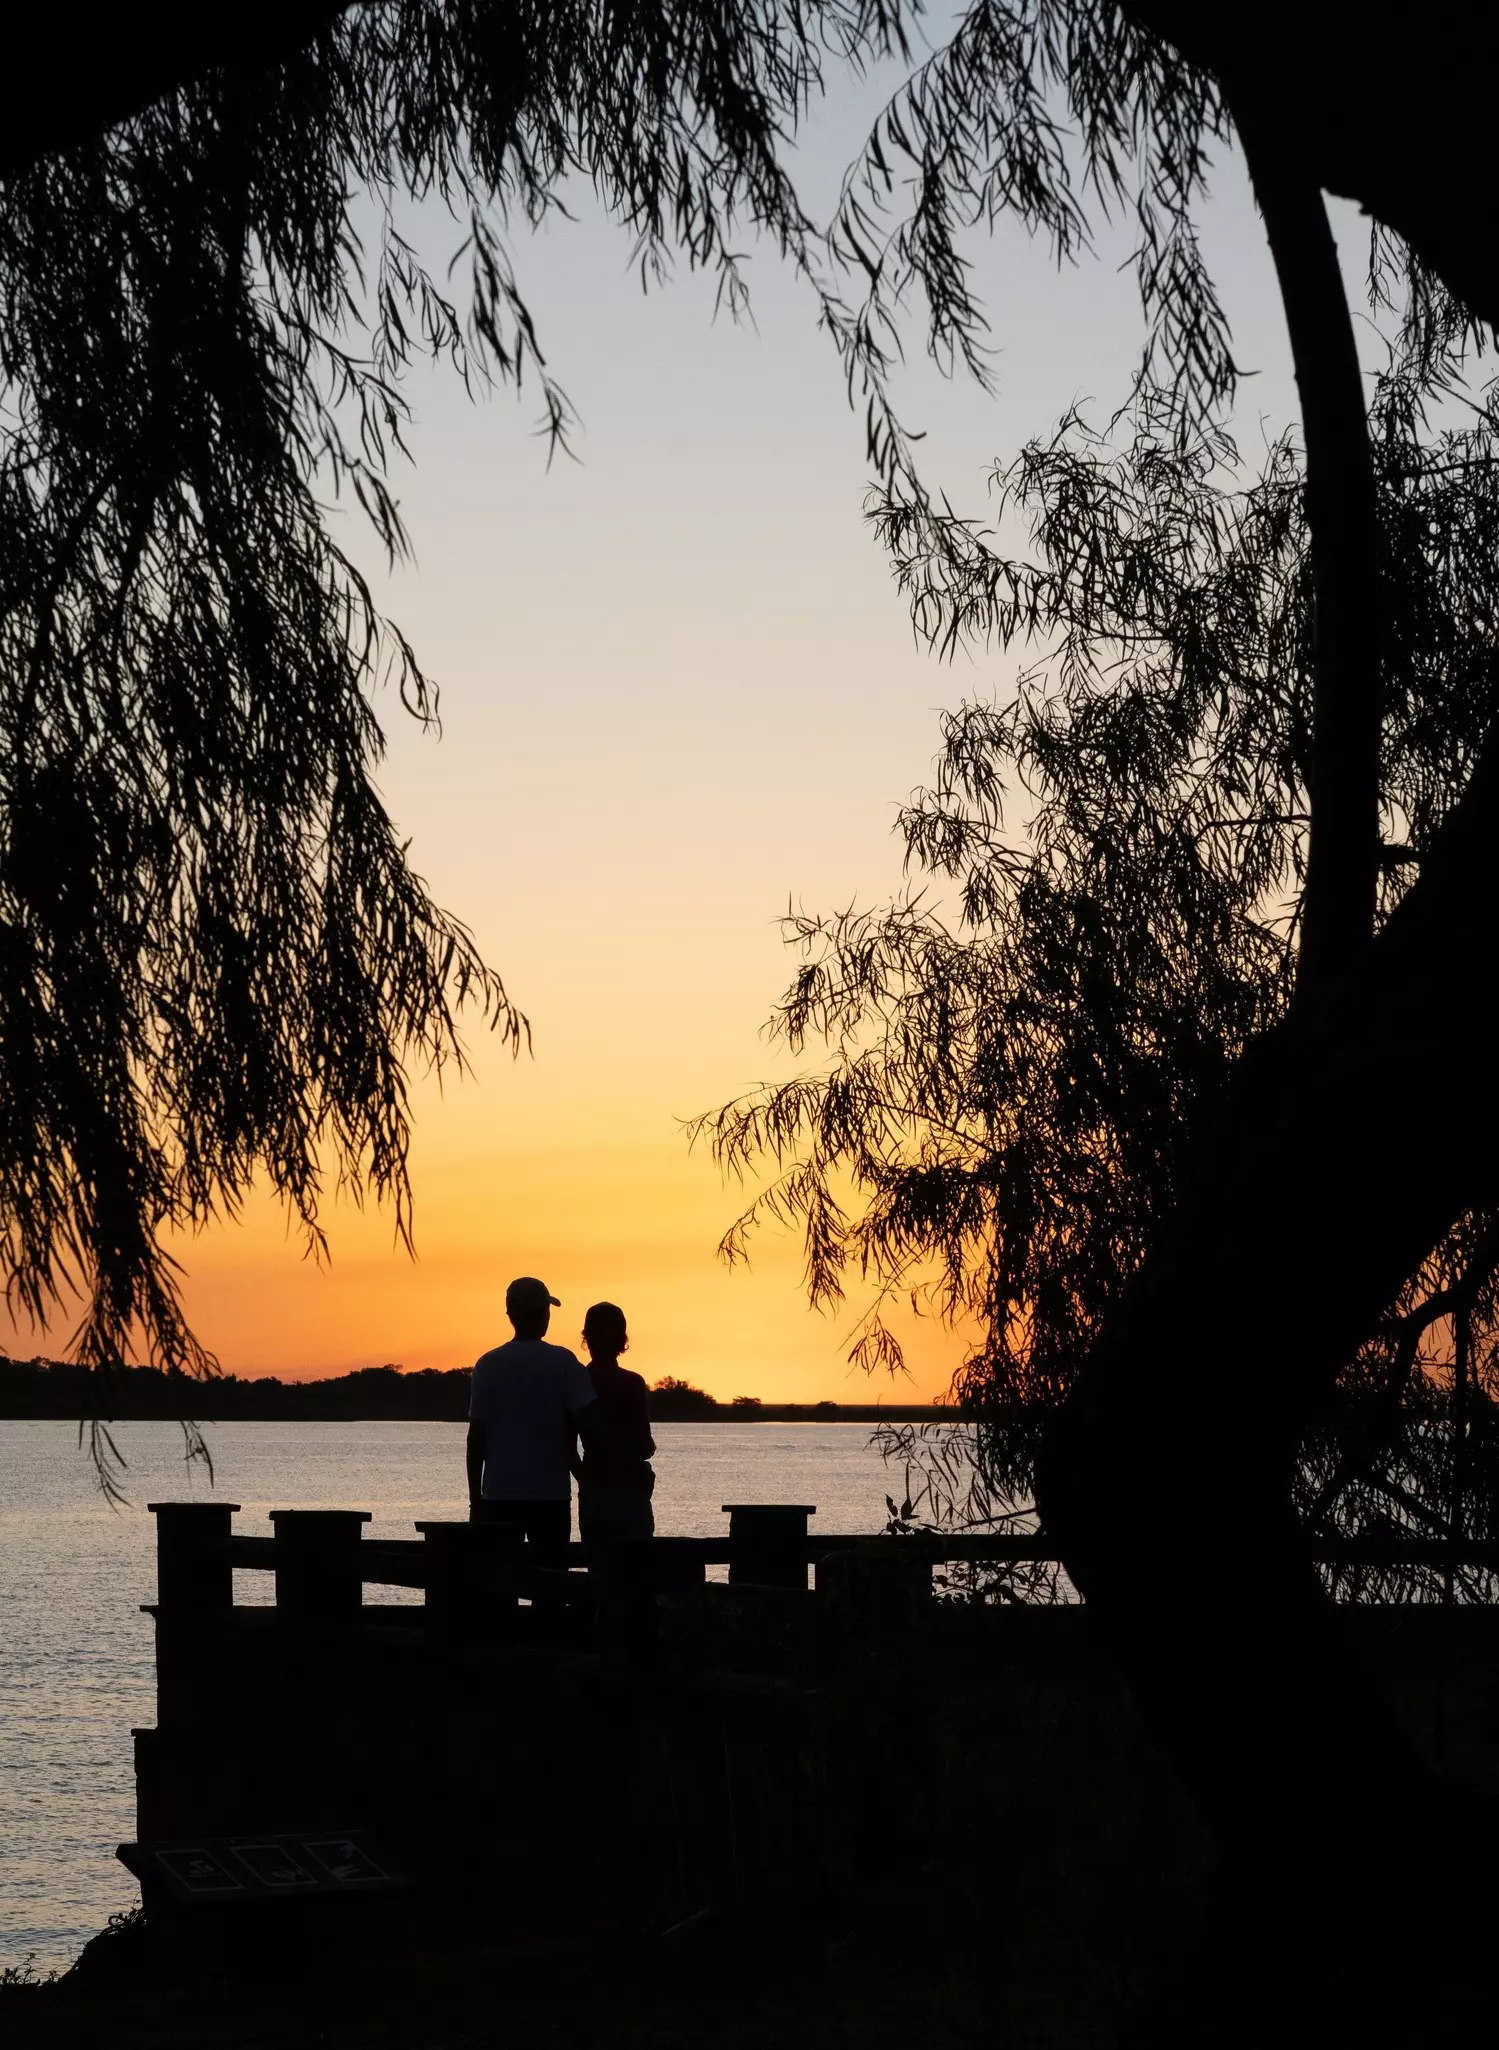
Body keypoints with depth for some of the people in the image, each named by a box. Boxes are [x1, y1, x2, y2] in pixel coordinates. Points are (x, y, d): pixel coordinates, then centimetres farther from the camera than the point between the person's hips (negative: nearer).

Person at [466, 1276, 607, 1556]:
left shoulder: (488, 1366, 2)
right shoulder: (562, 1362, -5)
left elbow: (476, 1439, 1)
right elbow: (591, 1428, -13)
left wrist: (475, 1501, 8)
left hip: (499, 1497, 2)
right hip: (550, 1495, -2)